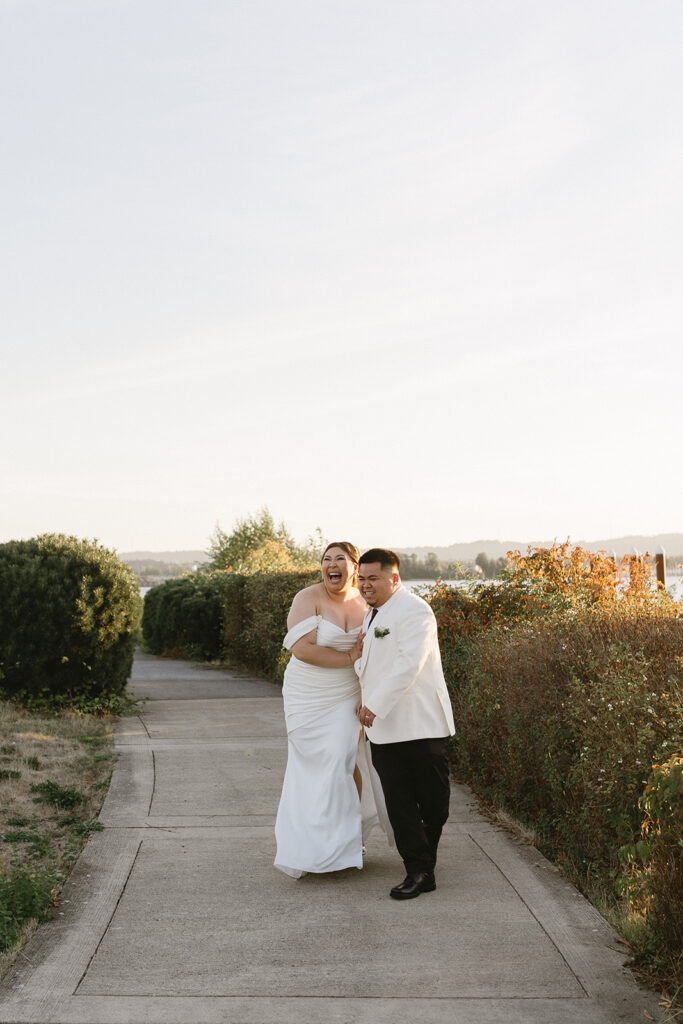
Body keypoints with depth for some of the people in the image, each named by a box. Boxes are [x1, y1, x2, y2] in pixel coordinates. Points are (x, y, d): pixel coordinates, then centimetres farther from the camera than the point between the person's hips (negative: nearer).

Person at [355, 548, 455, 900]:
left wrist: (376, 705, -22)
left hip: (419, 724, -8)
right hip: (384, 728, 8)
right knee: (398, 803, 3)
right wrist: (364, 698, 10)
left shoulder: (413, 610, -13)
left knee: (432, 799, 5)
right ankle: (419, 871, 9)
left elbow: (409, 665, -22)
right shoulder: (372, 614, 17)